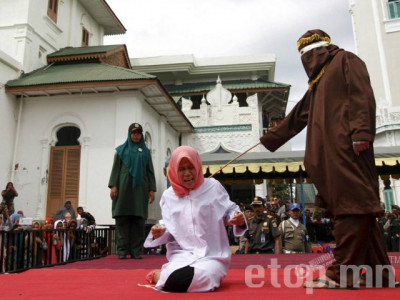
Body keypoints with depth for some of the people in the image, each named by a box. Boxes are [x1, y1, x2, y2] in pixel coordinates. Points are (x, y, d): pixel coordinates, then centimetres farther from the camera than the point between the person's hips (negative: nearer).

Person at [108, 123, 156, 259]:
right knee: (122, 219, -4)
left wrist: (152, 189, 1)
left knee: (139, 220, -2)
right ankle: (122, 250, 0)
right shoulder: (121, 149, 12)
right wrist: (113, 186, -8)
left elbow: (150, 171, 11)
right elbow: (115, 168, 5)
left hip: (140, 188, 1)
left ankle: (136, 251, 2)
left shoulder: (146, 151, 15)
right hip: (124, 187, -1)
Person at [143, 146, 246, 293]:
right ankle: (160, 275, 8)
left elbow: (229, 210, 6)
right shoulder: (169, 195, 6)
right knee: (175, 280, -31)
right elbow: (169, 228, 10)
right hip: (182, 254, 1)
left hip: (212, 254, -1)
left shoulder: (213, 187, -1)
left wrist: (238, 218, -17)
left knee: (202, 280, -34)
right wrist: (160, 234, -12)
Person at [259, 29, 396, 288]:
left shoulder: (346, 60, 10)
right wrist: (270, 139, 38)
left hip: (347, 147, -8)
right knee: (355, 208, 3)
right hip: (329, 151, 8)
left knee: (353, 205, -11)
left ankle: (342, 273, -13)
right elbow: (297, 117, 35)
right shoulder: (318, 82, 33)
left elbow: (363, 96, -6)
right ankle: (380, 272, 6)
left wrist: (361, 131, -20)